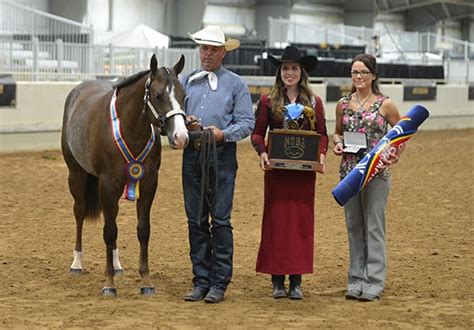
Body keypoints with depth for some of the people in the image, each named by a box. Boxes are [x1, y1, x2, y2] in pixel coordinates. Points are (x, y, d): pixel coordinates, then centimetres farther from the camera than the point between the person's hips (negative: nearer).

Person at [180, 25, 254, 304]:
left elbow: (247, 122, -2)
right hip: (192, 155, 4)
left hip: (222, 157, -4)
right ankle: (201, 281, 13)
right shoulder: (187, 81, 14)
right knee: (196, 221, 6)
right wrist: (184, 122, -9)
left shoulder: (236, 84, 4)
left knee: (220, 220, -5)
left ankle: (219, 283, 1)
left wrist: (223, 133, -18)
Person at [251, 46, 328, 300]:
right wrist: (262, 152, -14)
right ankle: (277, 280, 7)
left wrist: (321, 154, -8)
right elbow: (257, 133, 4)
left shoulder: (314, 102, 6)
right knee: (275, 219, 0)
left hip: (304, 171, 1)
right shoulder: (268, 100, 3)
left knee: (301, 221, 3)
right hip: (276, 168, -1)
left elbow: (322, 134, 10)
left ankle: (296, 281, 9)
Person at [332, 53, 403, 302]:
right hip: (349, 170, 4)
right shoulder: (343, 104, 7)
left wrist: (395, 155, -10)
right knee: (354, 226, 9)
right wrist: (337, 143, -2)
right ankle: (356, 280, 16)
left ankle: (374, 282, 1)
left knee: (374, 227, -3)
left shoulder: (385, 105, -3)